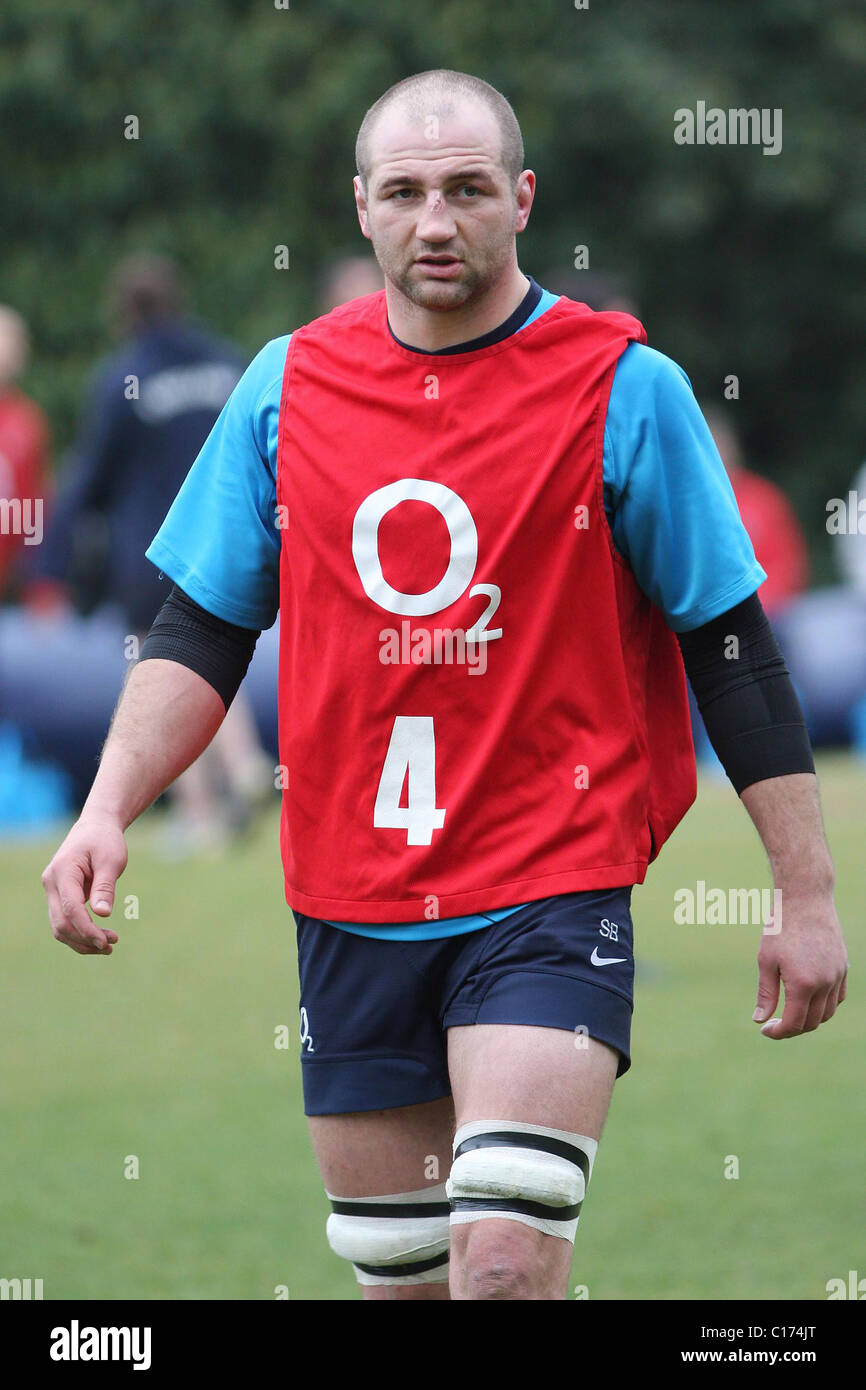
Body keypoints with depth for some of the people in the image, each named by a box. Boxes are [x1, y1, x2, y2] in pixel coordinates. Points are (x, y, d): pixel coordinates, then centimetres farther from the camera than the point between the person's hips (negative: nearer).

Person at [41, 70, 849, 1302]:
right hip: (351, 907, 4)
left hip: (553, 888, -4)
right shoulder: (287, 387, 5)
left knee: (505, 1264, -20)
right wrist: (108, 809, -4)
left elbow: (732, 647, -1)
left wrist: (808, 894, -2)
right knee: (399, 1275, 9)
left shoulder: (623, 389, -5)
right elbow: (204, 633, 11)